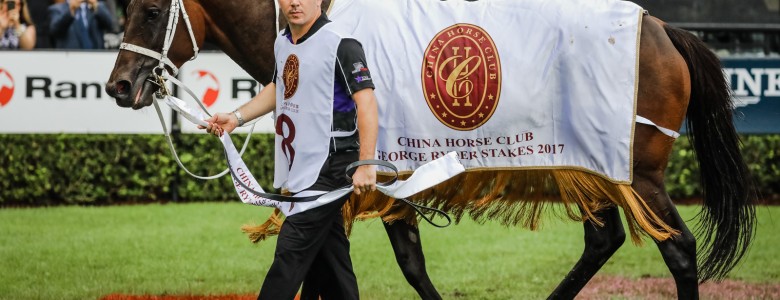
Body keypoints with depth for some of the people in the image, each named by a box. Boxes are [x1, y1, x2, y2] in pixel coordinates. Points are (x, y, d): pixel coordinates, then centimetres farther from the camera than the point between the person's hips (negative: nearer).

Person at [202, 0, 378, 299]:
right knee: (327, 257, 13)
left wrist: (366, 165, -27)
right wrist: (236, 118, 18)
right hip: (298, 170, 9)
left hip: (328, 168, -9)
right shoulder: (282, 44, 11)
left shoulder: (341, 45, -15)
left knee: (291, 254, -11)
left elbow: (366, 101, -20)